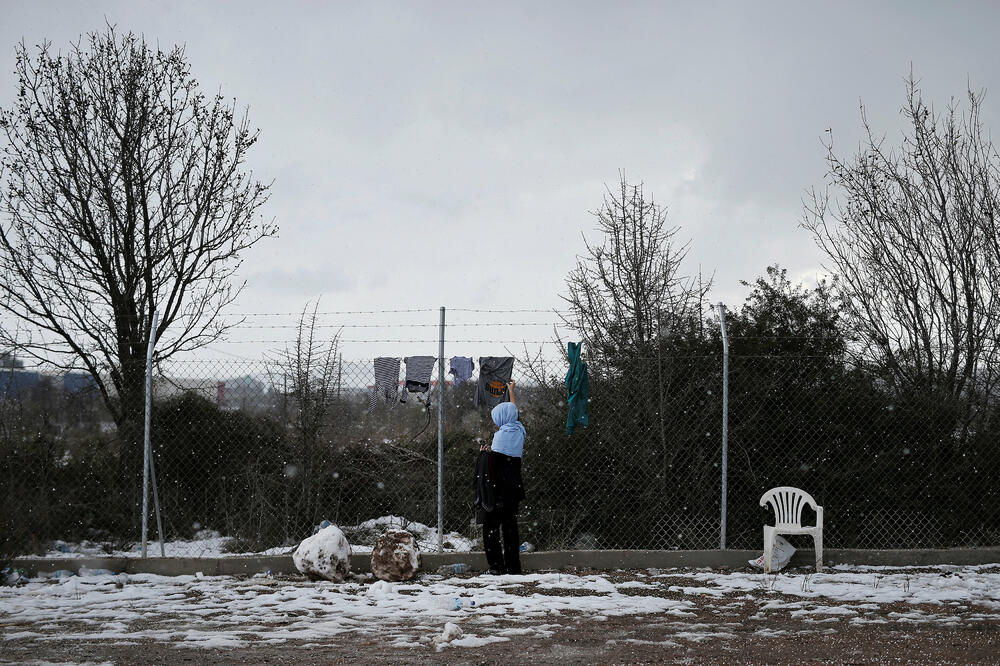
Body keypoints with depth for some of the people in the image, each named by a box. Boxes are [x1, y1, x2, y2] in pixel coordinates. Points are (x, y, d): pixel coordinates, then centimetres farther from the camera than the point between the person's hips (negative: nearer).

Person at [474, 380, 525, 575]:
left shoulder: (501, 435, -14)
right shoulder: (519, 430, 7)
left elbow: (493, 464, -17)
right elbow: (514, 412, 29)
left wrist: (484, 453, 2)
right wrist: (511, 391, 44)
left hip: (498, 490, -7)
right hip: (514, 489, 7)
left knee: (491, 527, -1)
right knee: (510, 526, 11)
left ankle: (497, 565, -6)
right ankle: (513, 565, 10)